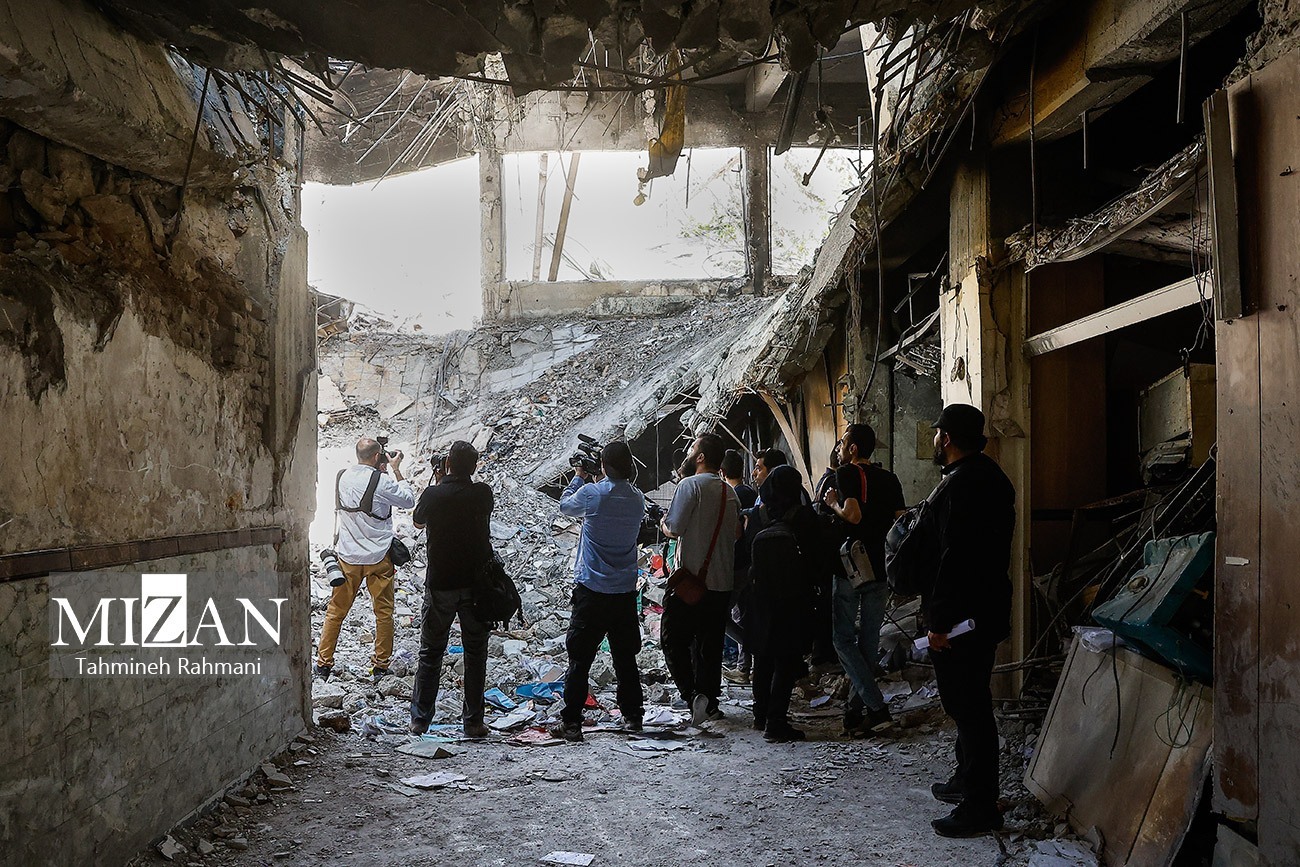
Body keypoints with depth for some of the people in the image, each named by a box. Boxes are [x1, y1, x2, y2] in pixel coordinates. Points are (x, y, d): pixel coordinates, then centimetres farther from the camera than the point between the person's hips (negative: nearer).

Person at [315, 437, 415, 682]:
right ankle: (380, 666, 14)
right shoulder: (381, 481, -17)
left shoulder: (342, 477, -1)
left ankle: (323, 664, 18)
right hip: (378, 558, -4)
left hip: (348, 556, 4)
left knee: (336, 611, 13)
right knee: (383, 612, 9)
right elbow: (408, 500, -3)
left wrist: (381, 469, 14)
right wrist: (396, 470, 2)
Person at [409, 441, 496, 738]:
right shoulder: (483, 494, -7)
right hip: (476, 582, 0)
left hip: (440, 583, 0)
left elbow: (418, 523, 13)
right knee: (475, 653, 9)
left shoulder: (432, 494, -8)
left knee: (430, 652, 11)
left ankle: (419, 720, 15)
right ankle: (473, 722, 11)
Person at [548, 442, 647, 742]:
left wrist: (579, 477, 21)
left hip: (591, 591, -4)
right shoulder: (637, 499, 0)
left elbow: (565, 505, 7)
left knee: (579, 658, 2)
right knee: (625, 657, 15)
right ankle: (632, 715, 22)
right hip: (625, 592, 4)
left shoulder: (592, 493, -13)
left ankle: (571, 722, 2)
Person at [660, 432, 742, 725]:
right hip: (722, 583, 7)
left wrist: (663, 523, 9)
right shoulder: (730, 492, 12)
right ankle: (710, 703, 19)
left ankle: (692, 695, -13)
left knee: (673, 640, 1)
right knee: (709, 644, 15)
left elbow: (674, 529, -13)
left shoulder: (691, 484, -10)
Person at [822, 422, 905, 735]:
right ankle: (855, 711, 17)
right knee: (869, 641, 11)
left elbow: (853, 515, -21)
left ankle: (877, 708, -8)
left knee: (843, 638, 2)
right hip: (881, 569, 6)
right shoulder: (890, 479, 10)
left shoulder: (847, 473, -8)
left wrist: (833, 503, -5)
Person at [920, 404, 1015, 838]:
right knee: (969, 701, 21)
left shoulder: (961, 483, -21)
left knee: (968, 707, -4)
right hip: (986, 609, 11)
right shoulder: (991, 475, 13)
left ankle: (979, 806, 4)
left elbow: (954, 557, -25)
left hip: (961, 617, -11)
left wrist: (939, 621, -22)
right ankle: (967, 780, 36)